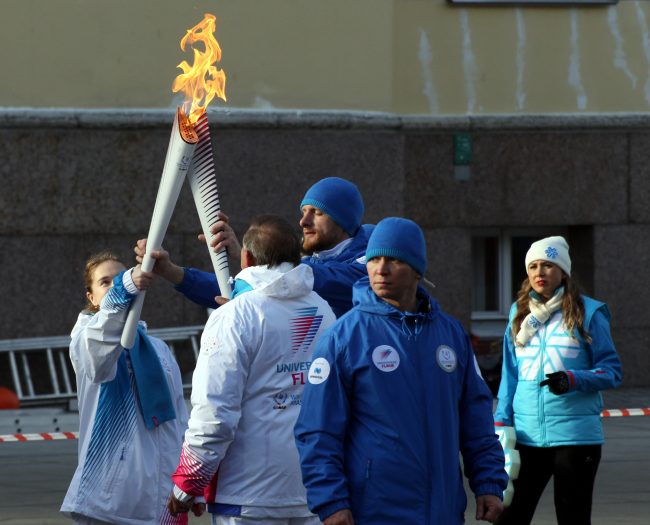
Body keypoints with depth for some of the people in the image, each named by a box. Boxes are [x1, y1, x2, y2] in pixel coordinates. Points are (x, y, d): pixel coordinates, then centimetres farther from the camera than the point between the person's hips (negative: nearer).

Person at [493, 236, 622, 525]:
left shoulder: (588, 313, -1)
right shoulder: (519, 313, 12)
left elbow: (611, 370, -2)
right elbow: (510, 374, 16)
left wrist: (572, 379, -20)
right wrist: (501, 423, 6)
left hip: (575, 434, -4)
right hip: (526, 434, 4)